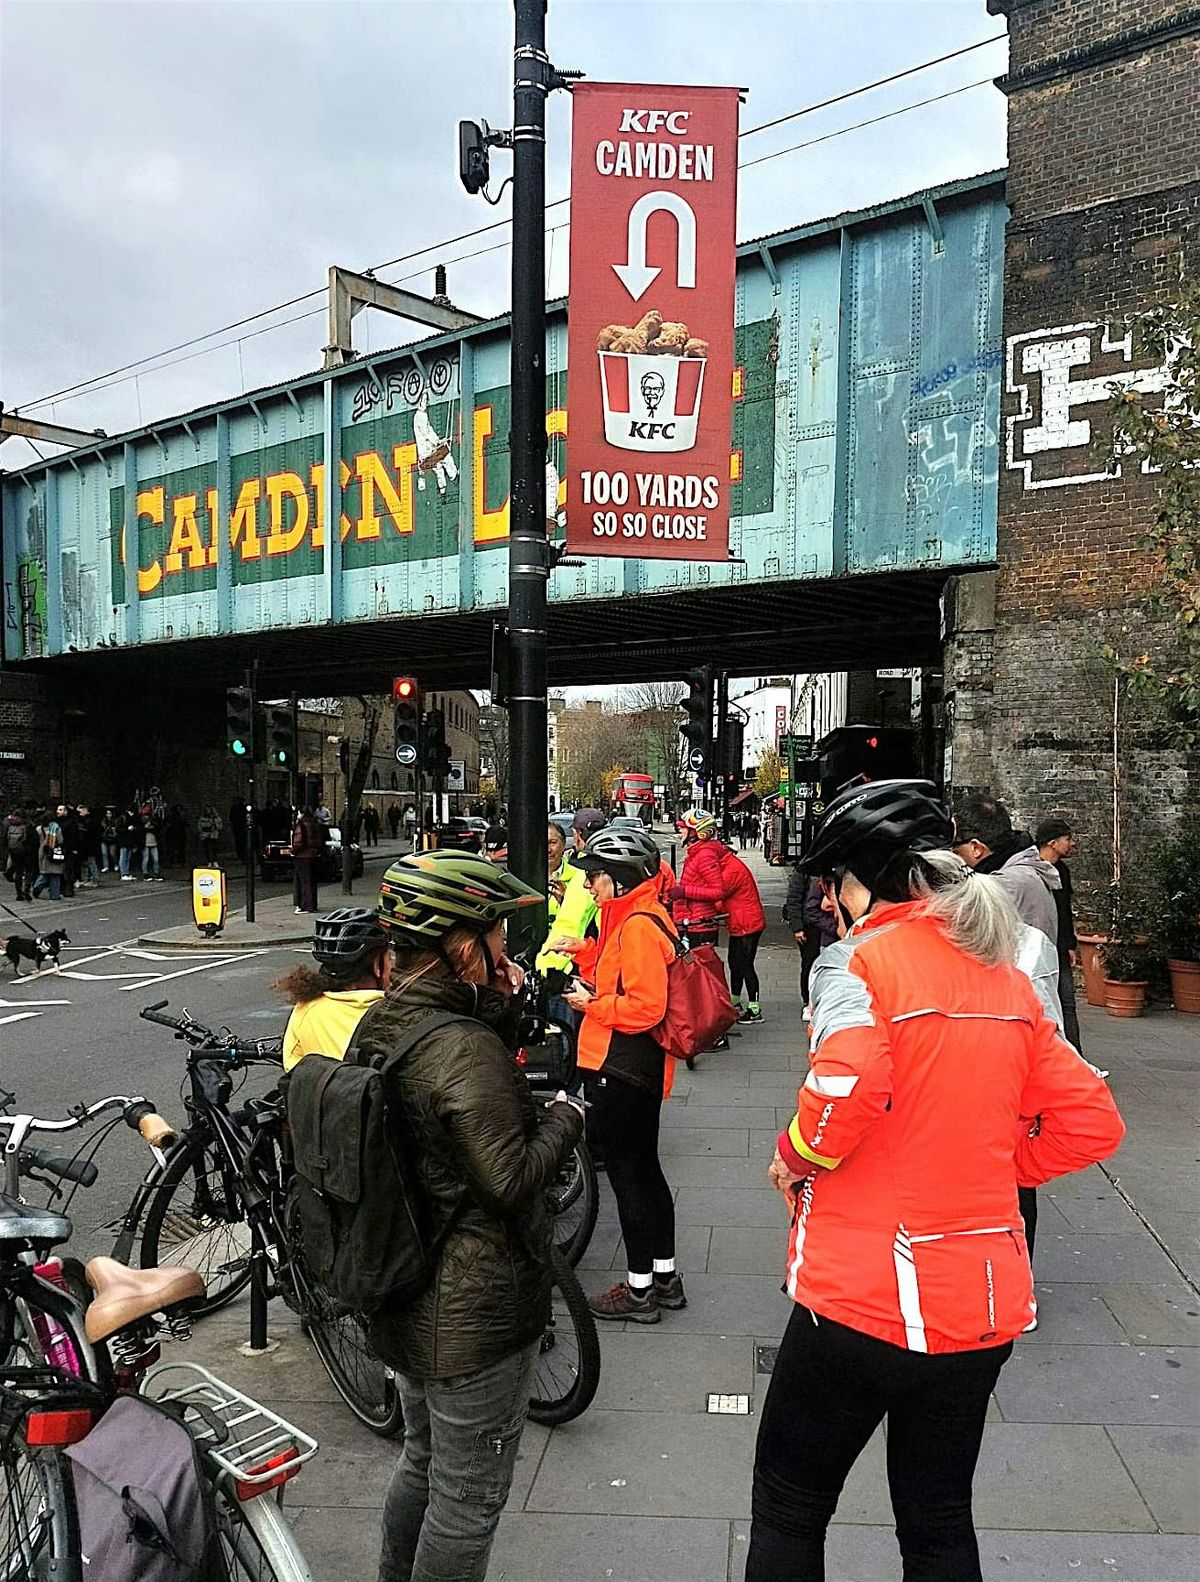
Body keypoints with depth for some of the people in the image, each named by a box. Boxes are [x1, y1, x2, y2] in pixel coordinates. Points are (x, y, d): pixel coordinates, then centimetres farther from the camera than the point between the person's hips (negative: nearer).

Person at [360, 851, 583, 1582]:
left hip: (406, 1299, 9)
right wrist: (566, 1117, -11)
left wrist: (500, 1009, -3)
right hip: (476, 1315, -9)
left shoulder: (380, 1025, 0)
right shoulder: (466, 1047, -28)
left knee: (423, 1463, 28)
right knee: (469, 1498, 11)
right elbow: (511, 1180, -28)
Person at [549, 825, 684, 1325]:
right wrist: (581, 950, 10)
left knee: (627, 1174, 1)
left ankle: (639, 1289, 14)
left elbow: (645, 1006, -26)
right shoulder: (635, 917, 11)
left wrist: (591, 1004, -14)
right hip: (639, 1069, 10)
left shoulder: (639, 926, -21)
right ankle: (664, 1277, 31)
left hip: (622, 1071, -10)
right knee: (644, 1169, 18)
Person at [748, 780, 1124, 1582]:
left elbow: (847, 1092, -31)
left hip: (864, 1297, -6)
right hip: (985, 1302, 6)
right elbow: (1091, 1122, 6)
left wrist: (794, 1159, -12)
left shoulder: (861, 959, -14)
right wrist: (991, 1167, 9)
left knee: (789, 1507, 16)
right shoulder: (1006, 974, 5)